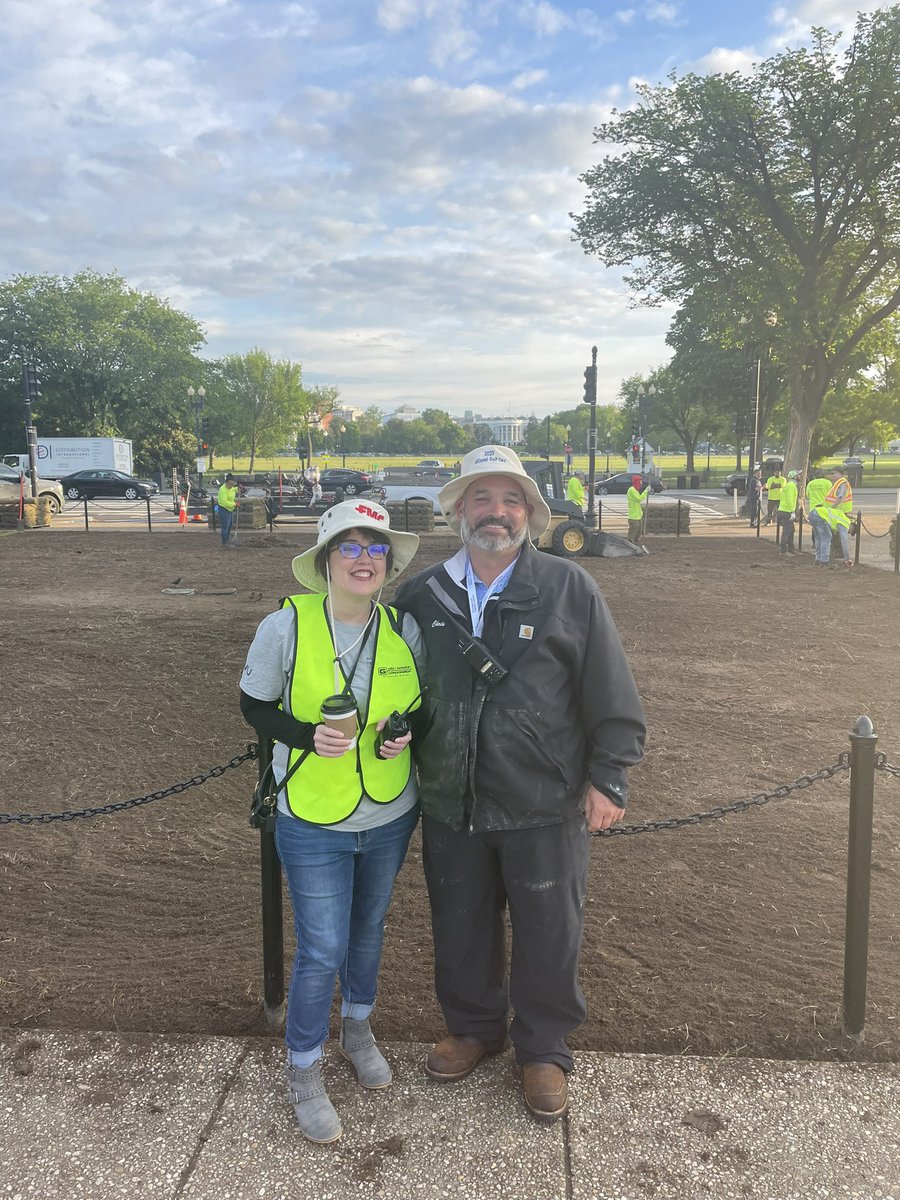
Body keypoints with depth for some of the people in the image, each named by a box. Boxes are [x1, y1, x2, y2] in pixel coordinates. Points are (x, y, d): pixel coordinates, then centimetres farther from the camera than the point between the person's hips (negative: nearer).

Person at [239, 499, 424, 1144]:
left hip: (391, 817, 4)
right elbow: (254, 705, -6)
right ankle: (304, 1072, 28)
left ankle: (358, 1029, 50)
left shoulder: (405, 628, -8)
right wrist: (308, 735, -23)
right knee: (322, 950, 2)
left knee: (369, 930, 23)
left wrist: (407, 733, -15)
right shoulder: (287, 625, -16)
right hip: (314, 824, -3)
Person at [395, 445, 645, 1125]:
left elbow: (612, 696, -5)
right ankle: (474, 1027, 46)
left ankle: (545, 1049, 38)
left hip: (545, 806, -3)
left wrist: (608, 780, -6)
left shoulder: (570, 590, -8)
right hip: (450, 806, 3)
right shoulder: (422, 596, 1)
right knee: (460, 928, 19)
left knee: (549, 936, 13)